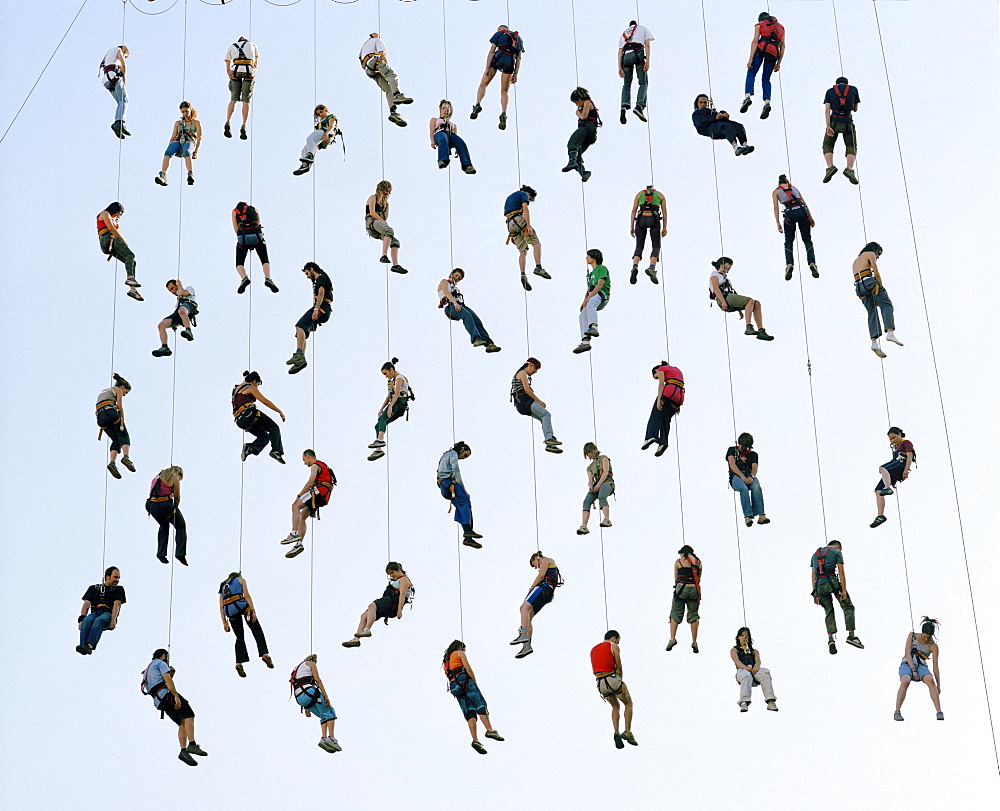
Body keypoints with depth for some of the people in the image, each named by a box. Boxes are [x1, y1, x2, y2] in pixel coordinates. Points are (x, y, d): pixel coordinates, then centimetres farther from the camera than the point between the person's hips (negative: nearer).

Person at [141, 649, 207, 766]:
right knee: (189, 716, -16)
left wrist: (171, 674, 31)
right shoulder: (161, 663, 7)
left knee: (182, 723, 5)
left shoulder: (148, 669, 33)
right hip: (166, 694, -9)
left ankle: (183, 751, -9)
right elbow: (167, 679, -9)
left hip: (158, 701, 9)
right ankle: (192, 745, -31)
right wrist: (176, 696, -17)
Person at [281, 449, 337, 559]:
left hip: (319, 492, -10)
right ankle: (298, 544, 5)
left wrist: (298, 496, -12)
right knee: (302, 516, 12)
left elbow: (310, 483, -14)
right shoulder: (323, 465, 30)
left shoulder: (315, 466, -1)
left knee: (295, 506, -15)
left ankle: (294, 533, -28)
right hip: (324, 498, 10)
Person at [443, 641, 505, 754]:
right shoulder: (460, 653, 12)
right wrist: (476, 684, 5)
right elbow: (469, 670, 0)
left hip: (455, 687, 6)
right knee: (481, 705, -15)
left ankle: (475, 740, -23)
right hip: (464, 680, -6)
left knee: (470, 713, -5)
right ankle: (490, 730, -36)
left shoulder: (446, 661, 32)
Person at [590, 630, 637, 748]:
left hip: (600, 683, 5)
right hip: (612, 679, -5)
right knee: (628, 703, 14)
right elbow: (619, 666, 1)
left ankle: (616, 733, 5)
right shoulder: (614, 646, 3)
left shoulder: (593, 649, 21)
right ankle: (627, 732, 2)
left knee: (616, 707, 23)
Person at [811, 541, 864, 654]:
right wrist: (844, 590, -7)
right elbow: (841, 572, -2)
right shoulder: (836, 552, 8)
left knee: (829, 612, 13)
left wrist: (815, 593, 18)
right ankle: (851, 635, -4)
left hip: (820, 585, 4)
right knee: (848, 607, 8)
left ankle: (830, 639, -2)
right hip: (833, 582, -4)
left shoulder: (815, 554, 24)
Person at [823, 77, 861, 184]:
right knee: (851, 147, 11)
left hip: (834, 122, 0)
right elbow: (855, 109, 18)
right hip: (848, 123, 0)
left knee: (827, 146, 13)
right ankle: (850, 169, -15)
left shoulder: (830, 91, 11)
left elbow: (827, 109, -3)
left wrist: (828, 126, -10)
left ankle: (830, 167, -14)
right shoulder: (853, 89, 12)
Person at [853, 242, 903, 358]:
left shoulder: (856, 261, 31)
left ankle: (874, 342, -11)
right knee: (886, 305, -3)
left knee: (872, 313, 4)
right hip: (870, 282, -7)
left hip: (859, 287, 7)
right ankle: (890, 333, -23)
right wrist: (881, 288, 3)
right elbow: (876, 273, -3)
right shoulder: (870, 254, 9)